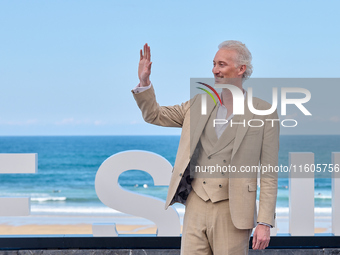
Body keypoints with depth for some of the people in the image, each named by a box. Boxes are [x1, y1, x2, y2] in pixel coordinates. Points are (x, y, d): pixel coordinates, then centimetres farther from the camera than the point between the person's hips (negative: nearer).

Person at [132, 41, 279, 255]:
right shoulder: (200, 104, 11)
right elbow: (154, 115, 17)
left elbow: (269, 175, -5)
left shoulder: (264, 114, -3)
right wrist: (144, 81, -1)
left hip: (231, 211, -4)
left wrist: (265, 222, -11)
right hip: (196, 206, 4)